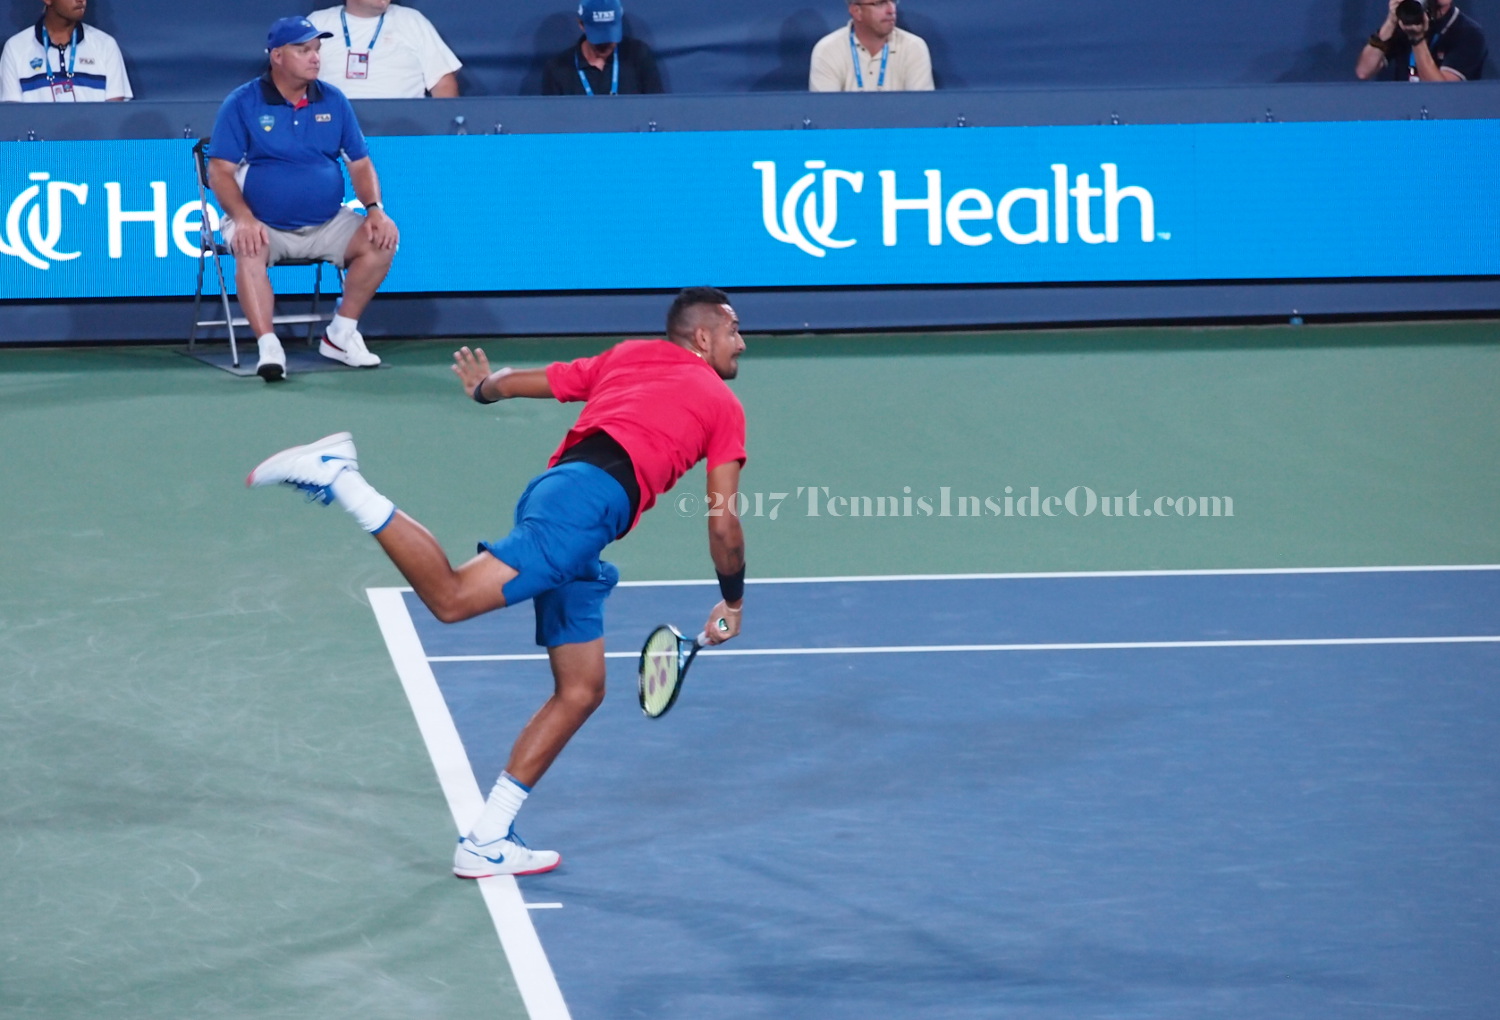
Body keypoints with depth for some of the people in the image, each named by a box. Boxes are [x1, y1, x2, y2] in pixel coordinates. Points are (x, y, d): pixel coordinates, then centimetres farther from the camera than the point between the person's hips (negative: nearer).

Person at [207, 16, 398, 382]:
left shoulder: (333, 101, 6)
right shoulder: (242, 104, -4)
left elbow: (360, 163, 9)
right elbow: (220, 171, -8)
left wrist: (375, 209, -10)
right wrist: (243, 218, -26)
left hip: (327, 224, 4)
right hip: (264, 225, -4)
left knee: (381, 238, -18)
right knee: (249, 251, -36)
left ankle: (341, 335, -5)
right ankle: (269, 348, -39)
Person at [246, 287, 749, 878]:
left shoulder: (627, 357, 31)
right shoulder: (722, 403, 13)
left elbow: (522, 381, 35)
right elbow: (723, 524, 8)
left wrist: (485, 388, 58)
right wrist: (732, 601, 22)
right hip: (587, 498, -8)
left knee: (581, 691, 10)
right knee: (453, 597, -22)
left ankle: (486, 841, 7)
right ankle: (336, 476, -22)